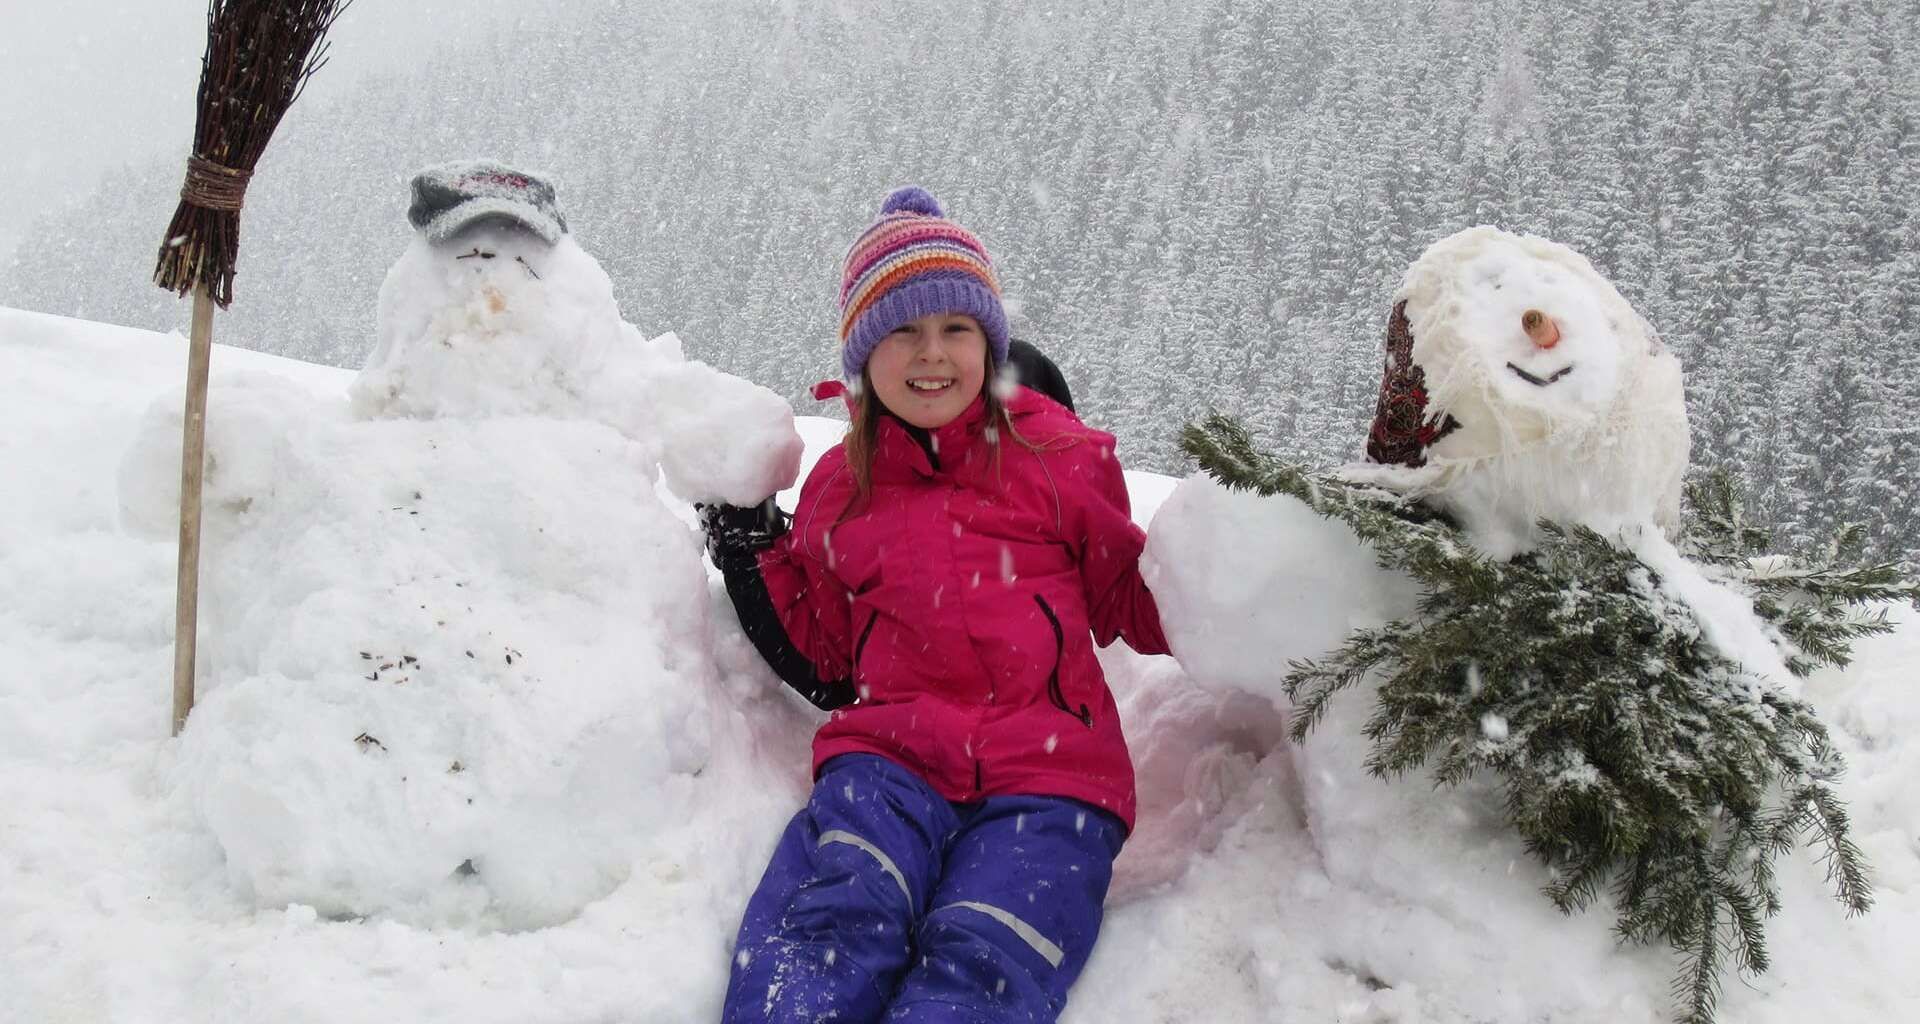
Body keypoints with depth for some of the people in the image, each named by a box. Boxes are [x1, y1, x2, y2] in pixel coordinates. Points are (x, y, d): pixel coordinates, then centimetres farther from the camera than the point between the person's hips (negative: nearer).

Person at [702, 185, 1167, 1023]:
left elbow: (1134, 607, 18)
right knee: (839, 917, -29)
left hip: (1049, 770, -1)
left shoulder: (1060, 457, 11)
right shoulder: (839, 486, 18)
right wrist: (751, 557, 12)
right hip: (890, 757, 2)